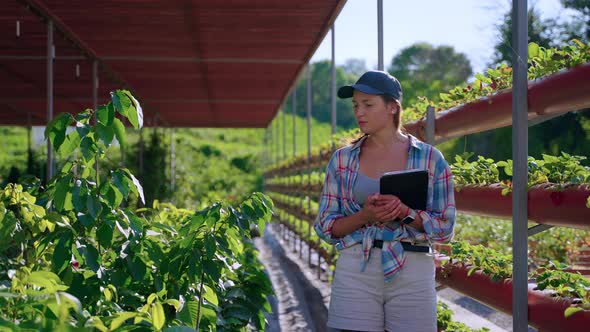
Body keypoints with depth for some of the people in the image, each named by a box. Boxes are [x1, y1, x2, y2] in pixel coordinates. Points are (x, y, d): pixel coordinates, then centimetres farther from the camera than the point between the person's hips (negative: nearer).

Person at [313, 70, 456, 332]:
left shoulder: (430, 158, 3)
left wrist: (404, 212, -15)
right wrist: (365, 216, -12)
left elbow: (444, 227, 2)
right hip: (355, 271, 1)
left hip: (412, 273, -1)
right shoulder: (342, 160, 8)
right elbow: (325, 227, 6)